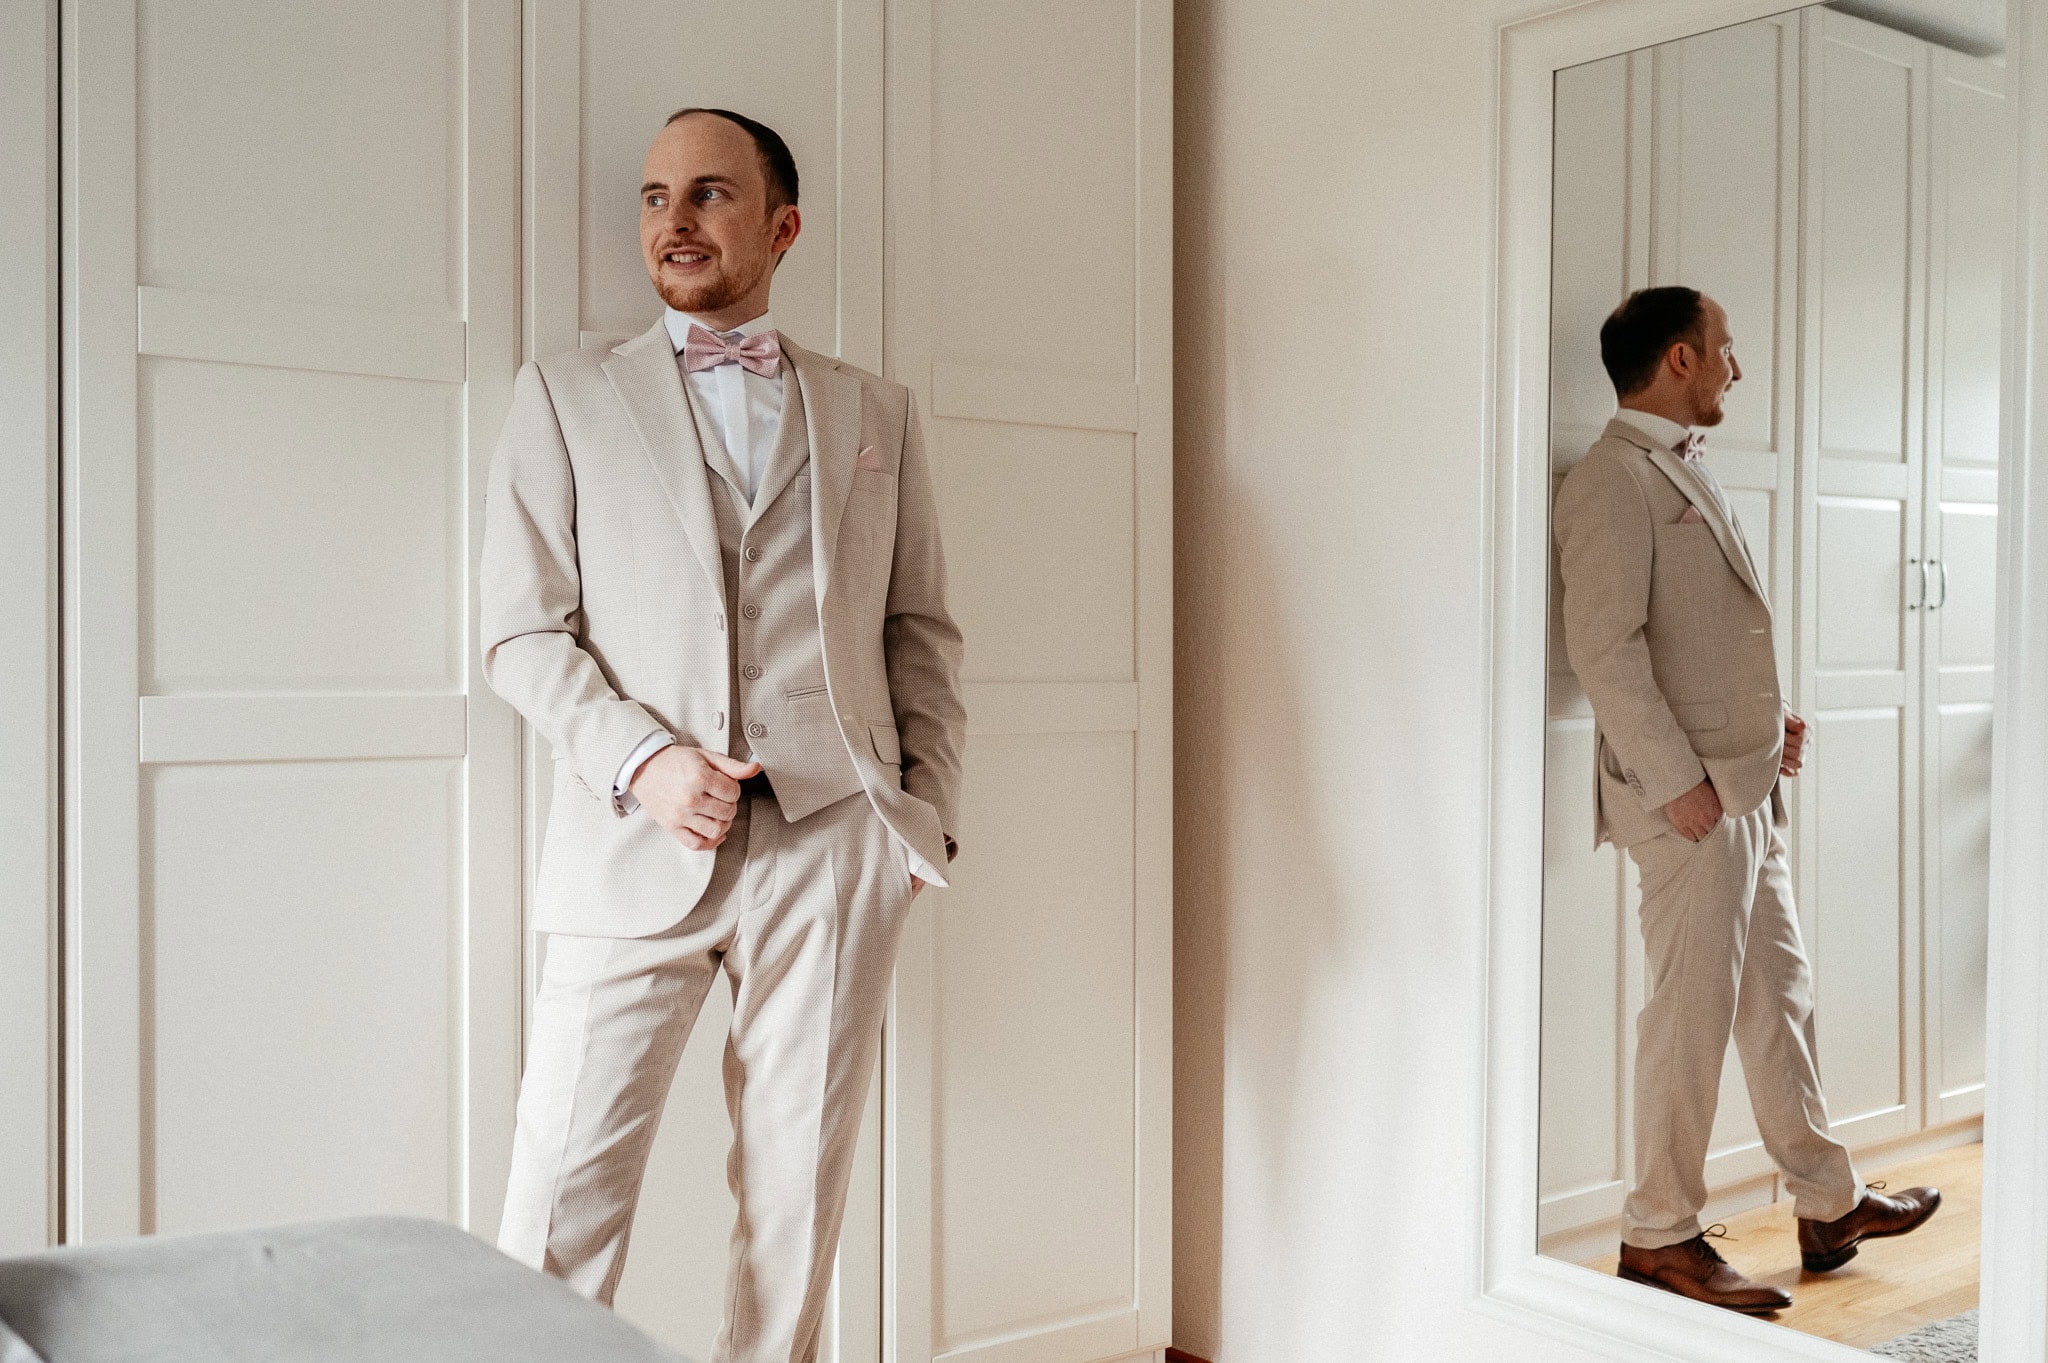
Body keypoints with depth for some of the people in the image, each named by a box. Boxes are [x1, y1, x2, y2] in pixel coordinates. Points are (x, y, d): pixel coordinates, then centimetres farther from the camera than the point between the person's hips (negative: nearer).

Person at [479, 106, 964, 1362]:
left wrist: (930, 810, 4)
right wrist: (640, 761, -11)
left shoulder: (878, 414, 14)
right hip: (637, 847, -1)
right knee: (563, 1187, -3)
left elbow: (923, 634, 14)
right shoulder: (567, 396, 10)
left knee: (800, 1178, 7)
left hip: (829, 844, 1)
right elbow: (523, 632, 4)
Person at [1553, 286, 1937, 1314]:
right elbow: (1604, 648, -20)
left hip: (1745, 786, 10)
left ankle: (1829, 1205, 30)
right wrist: (1679, 781, -21)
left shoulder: (1684, 470, 18)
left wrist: (1772, 721, 12)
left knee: (1779, 997, 17)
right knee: (1693, 1011, -3)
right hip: (1689, 794, -10)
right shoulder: (1614, 479, -12)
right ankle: (1659, 1237, 9)